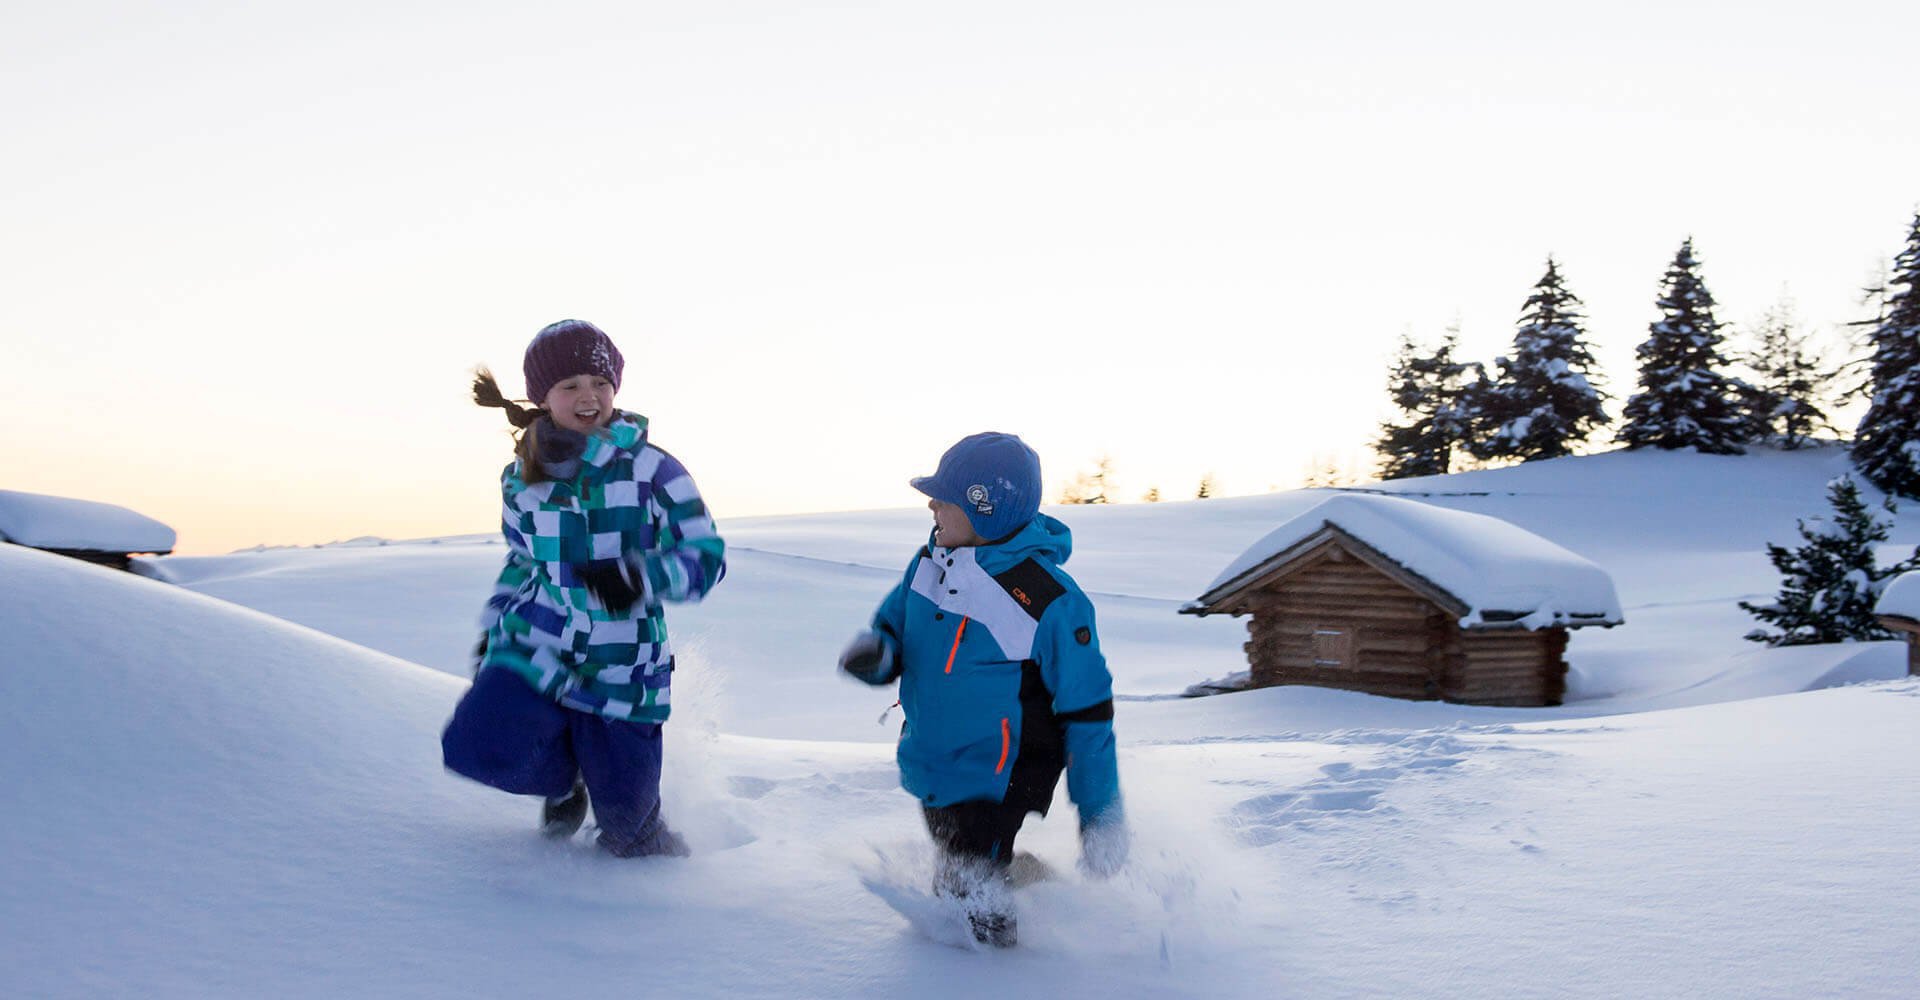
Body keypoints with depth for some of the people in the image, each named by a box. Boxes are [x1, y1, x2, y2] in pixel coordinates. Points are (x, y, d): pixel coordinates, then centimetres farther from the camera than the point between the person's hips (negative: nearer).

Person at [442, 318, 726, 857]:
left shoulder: (651, 469, -9)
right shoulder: (522, 479, 4)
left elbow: (707, 557, -11)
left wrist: (639, 578, -28)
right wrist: (493, 628, 17)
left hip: (621, 671, -2)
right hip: (536, 651, 3)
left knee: (625, 821, 2)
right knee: (479, 749, -22)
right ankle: (564, 775, 14)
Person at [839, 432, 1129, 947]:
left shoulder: (1049, 601, -24)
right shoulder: (929, 563, -4)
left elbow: (1088, 714, -18)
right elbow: (893, 629, 10)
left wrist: (1101, 817, -14)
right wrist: (874, 654, -16)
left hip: (997, 789, -7)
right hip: (932, 777, 8)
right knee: (952, 875, 25)